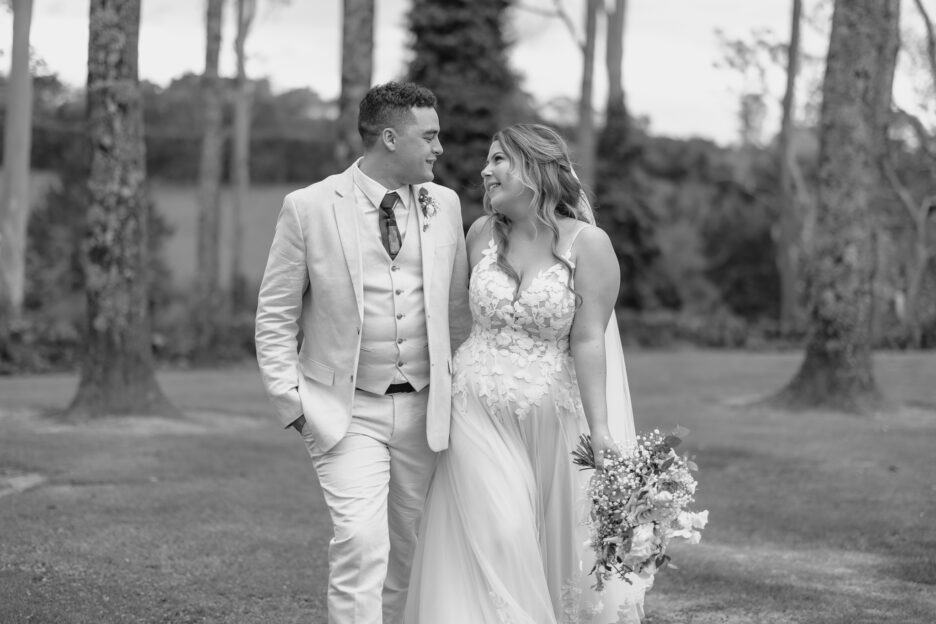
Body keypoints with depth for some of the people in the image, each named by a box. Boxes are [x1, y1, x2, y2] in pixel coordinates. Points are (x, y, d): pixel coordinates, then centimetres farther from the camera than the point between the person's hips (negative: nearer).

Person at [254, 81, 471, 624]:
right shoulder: (308, 208, -6)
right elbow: (275, 316, 0)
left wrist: (460, 391, 9)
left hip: (424, 411, 4)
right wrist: (291, 400, -6)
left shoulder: (445, 205, 5)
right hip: (346, 411, -4)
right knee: (360, 543, -16)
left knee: (407, 549, 10)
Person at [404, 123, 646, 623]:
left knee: (558, 543, 6)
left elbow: (588, 340, -11)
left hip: (550, 417, -2)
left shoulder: (587, 244, -8)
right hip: (479, 414, 2)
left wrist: (600, 428, -15)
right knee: (495, 542, -6)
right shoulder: (481, 234, 4)